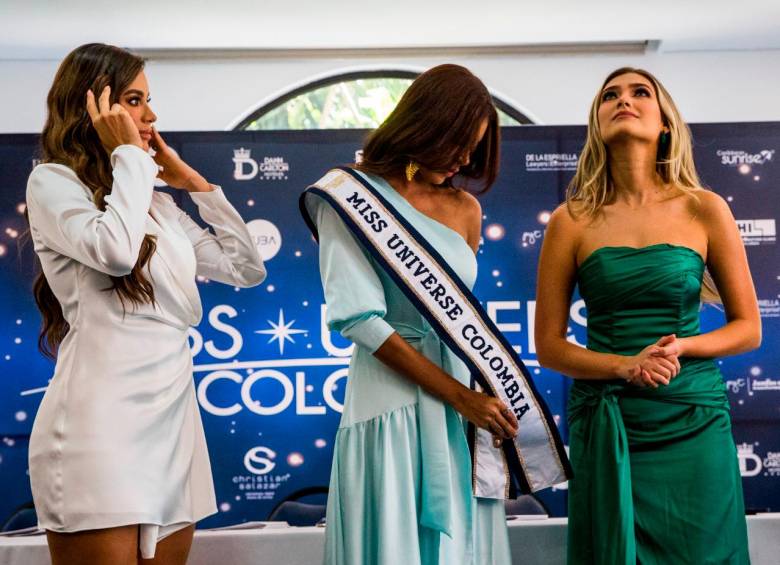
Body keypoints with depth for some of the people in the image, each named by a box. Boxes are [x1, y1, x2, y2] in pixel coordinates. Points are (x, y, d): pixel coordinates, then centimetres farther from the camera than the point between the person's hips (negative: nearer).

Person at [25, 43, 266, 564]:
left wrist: (193, 180, 17)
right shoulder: (52, 182, 0)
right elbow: (114, 251, -20)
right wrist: (128, 155, -5)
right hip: (100, 423, -7)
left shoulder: (158, 204, 19)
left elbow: (247, 268, 18)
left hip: (173, 420, 7)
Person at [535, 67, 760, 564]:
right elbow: (549, 346, 0)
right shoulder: (573, 221, 0)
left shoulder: (705, 210, 0)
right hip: (607, 426, 0)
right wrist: (626, 366, -16)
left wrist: (681, 346, -14)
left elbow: (748, 328, 5)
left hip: (693, 423, 0)